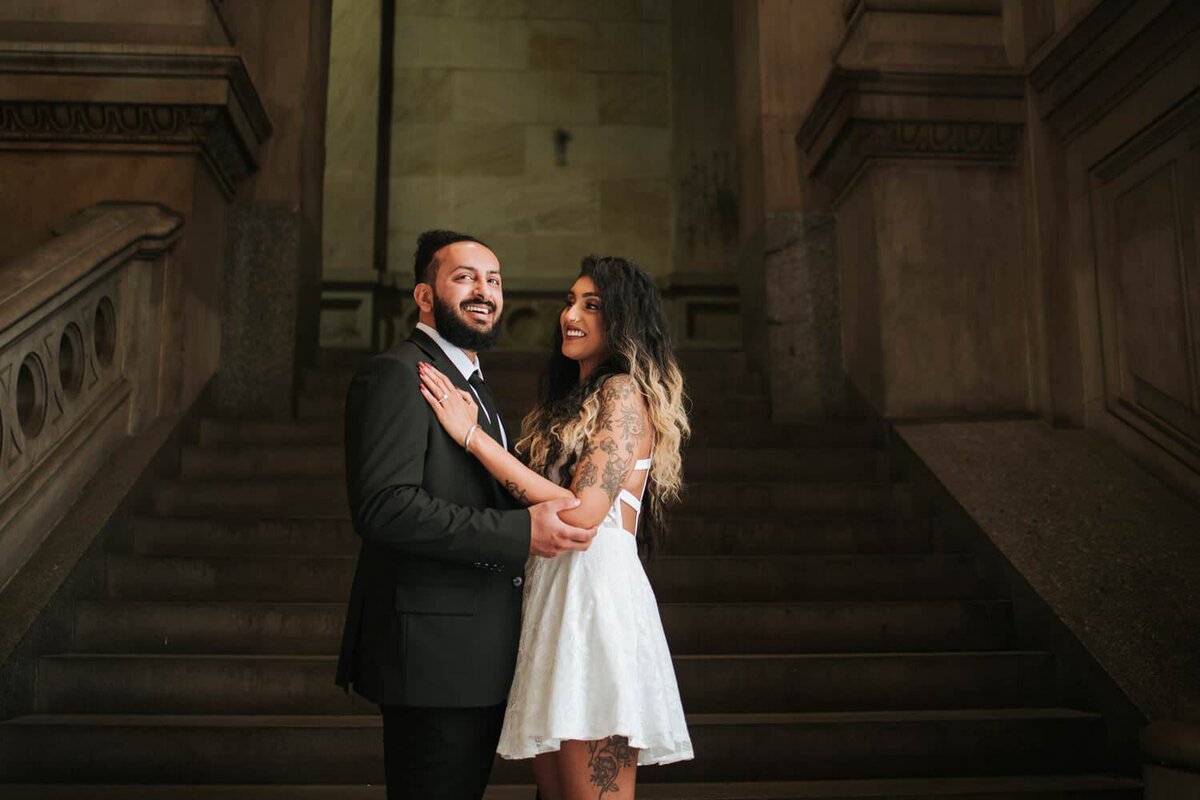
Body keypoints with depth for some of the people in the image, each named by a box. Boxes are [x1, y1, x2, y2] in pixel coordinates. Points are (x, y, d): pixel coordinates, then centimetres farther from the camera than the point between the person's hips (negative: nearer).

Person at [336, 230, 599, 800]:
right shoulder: (396, 374, -12)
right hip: (432, 652, -9)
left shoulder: (474, 385, 20)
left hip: (480, 658, 10)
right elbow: (383, 506, -24)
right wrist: (521, 532, -25)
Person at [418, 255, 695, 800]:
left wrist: (473, 435, -15)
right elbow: (540, 499, 15)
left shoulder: (625, 392, -6)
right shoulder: (574, 399, 21)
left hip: (596, 588, -9)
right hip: (552, 595, 9)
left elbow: (583, 513, -18)